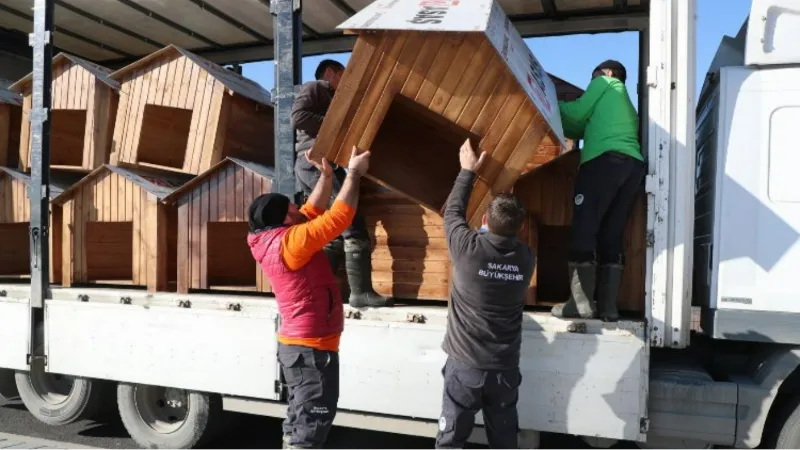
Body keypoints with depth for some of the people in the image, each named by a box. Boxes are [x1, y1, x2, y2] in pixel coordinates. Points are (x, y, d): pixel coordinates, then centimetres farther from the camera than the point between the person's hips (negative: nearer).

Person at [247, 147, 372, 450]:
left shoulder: (275, 240, 6)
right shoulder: (289, 241, -21)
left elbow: (314, 212, 18)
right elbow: (339, 217, -21)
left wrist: (326, 175, 14)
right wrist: (353, 173, -11)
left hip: (297, 344, 10)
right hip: (311, 348, -10)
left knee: (300, 419, 19)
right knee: (312, 423, -2)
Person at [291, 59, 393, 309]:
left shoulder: (330, 98, 32)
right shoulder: (313, 88, 5)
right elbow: (298, 116, -13)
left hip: (324, 164, 10)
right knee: (352, 224, -14)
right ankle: (361, 291, -14)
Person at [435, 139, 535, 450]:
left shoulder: (468, 249, -17)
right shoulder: (526, 258, -6)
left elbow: (453, 211, 2)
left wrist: (468, 170, 12)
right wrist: (510, 200, 30)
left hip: (465, 365, -3)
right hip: (505, 368, 3)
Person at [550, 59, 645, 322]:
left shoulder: (606, 83, 19)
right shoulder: (626, 104, 37)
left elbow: (577, 114, 11)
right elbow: (590, 127, 29)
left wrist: (555, 106, 27)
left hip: (606, 159, -7)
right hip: (633, 164, 7)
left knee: (584, 229, -9)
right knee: (612, 236, 3)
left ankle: (582, 303, -14)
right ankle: (608, 306, -4)